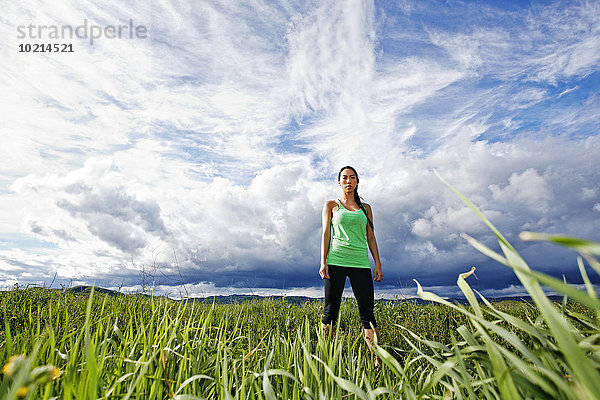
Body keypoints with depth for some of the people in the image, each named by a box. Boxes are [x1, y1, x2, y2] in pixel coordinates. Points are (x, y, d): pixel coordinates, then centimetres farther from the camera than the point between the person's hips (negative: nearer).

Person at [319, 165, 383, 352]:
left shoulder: (365, 208, 18)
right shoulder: (331, 205, 10)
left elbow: (371, 237, 16)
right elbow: (326, 234, 4)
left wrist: (378, 264, 8)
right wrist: (323, 262, -5)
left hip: (361, 263, 2)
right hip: (336, 261, -2)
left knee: (367, 312, 0)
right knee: (331, 310, 0)